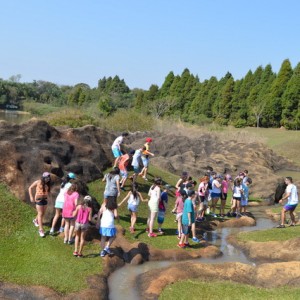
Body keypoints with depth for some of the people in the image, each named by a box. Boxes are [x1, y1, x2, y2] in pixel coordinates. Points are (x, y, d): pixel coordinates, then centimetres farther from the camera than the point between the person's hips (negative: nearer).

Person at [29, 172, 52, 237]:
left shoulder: (48, 184, 5)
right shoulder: (38, 182, -8)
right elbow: (30, 188, -1)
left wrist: (47, 197, 8)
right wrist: (31, 197, -6)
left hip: (45, 199, 6)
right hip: (38, 199, -6)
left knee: (43, 213, 14)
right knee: (40, 214, -8)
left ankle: (35, 220, 46)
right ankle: (41, 230, -6)